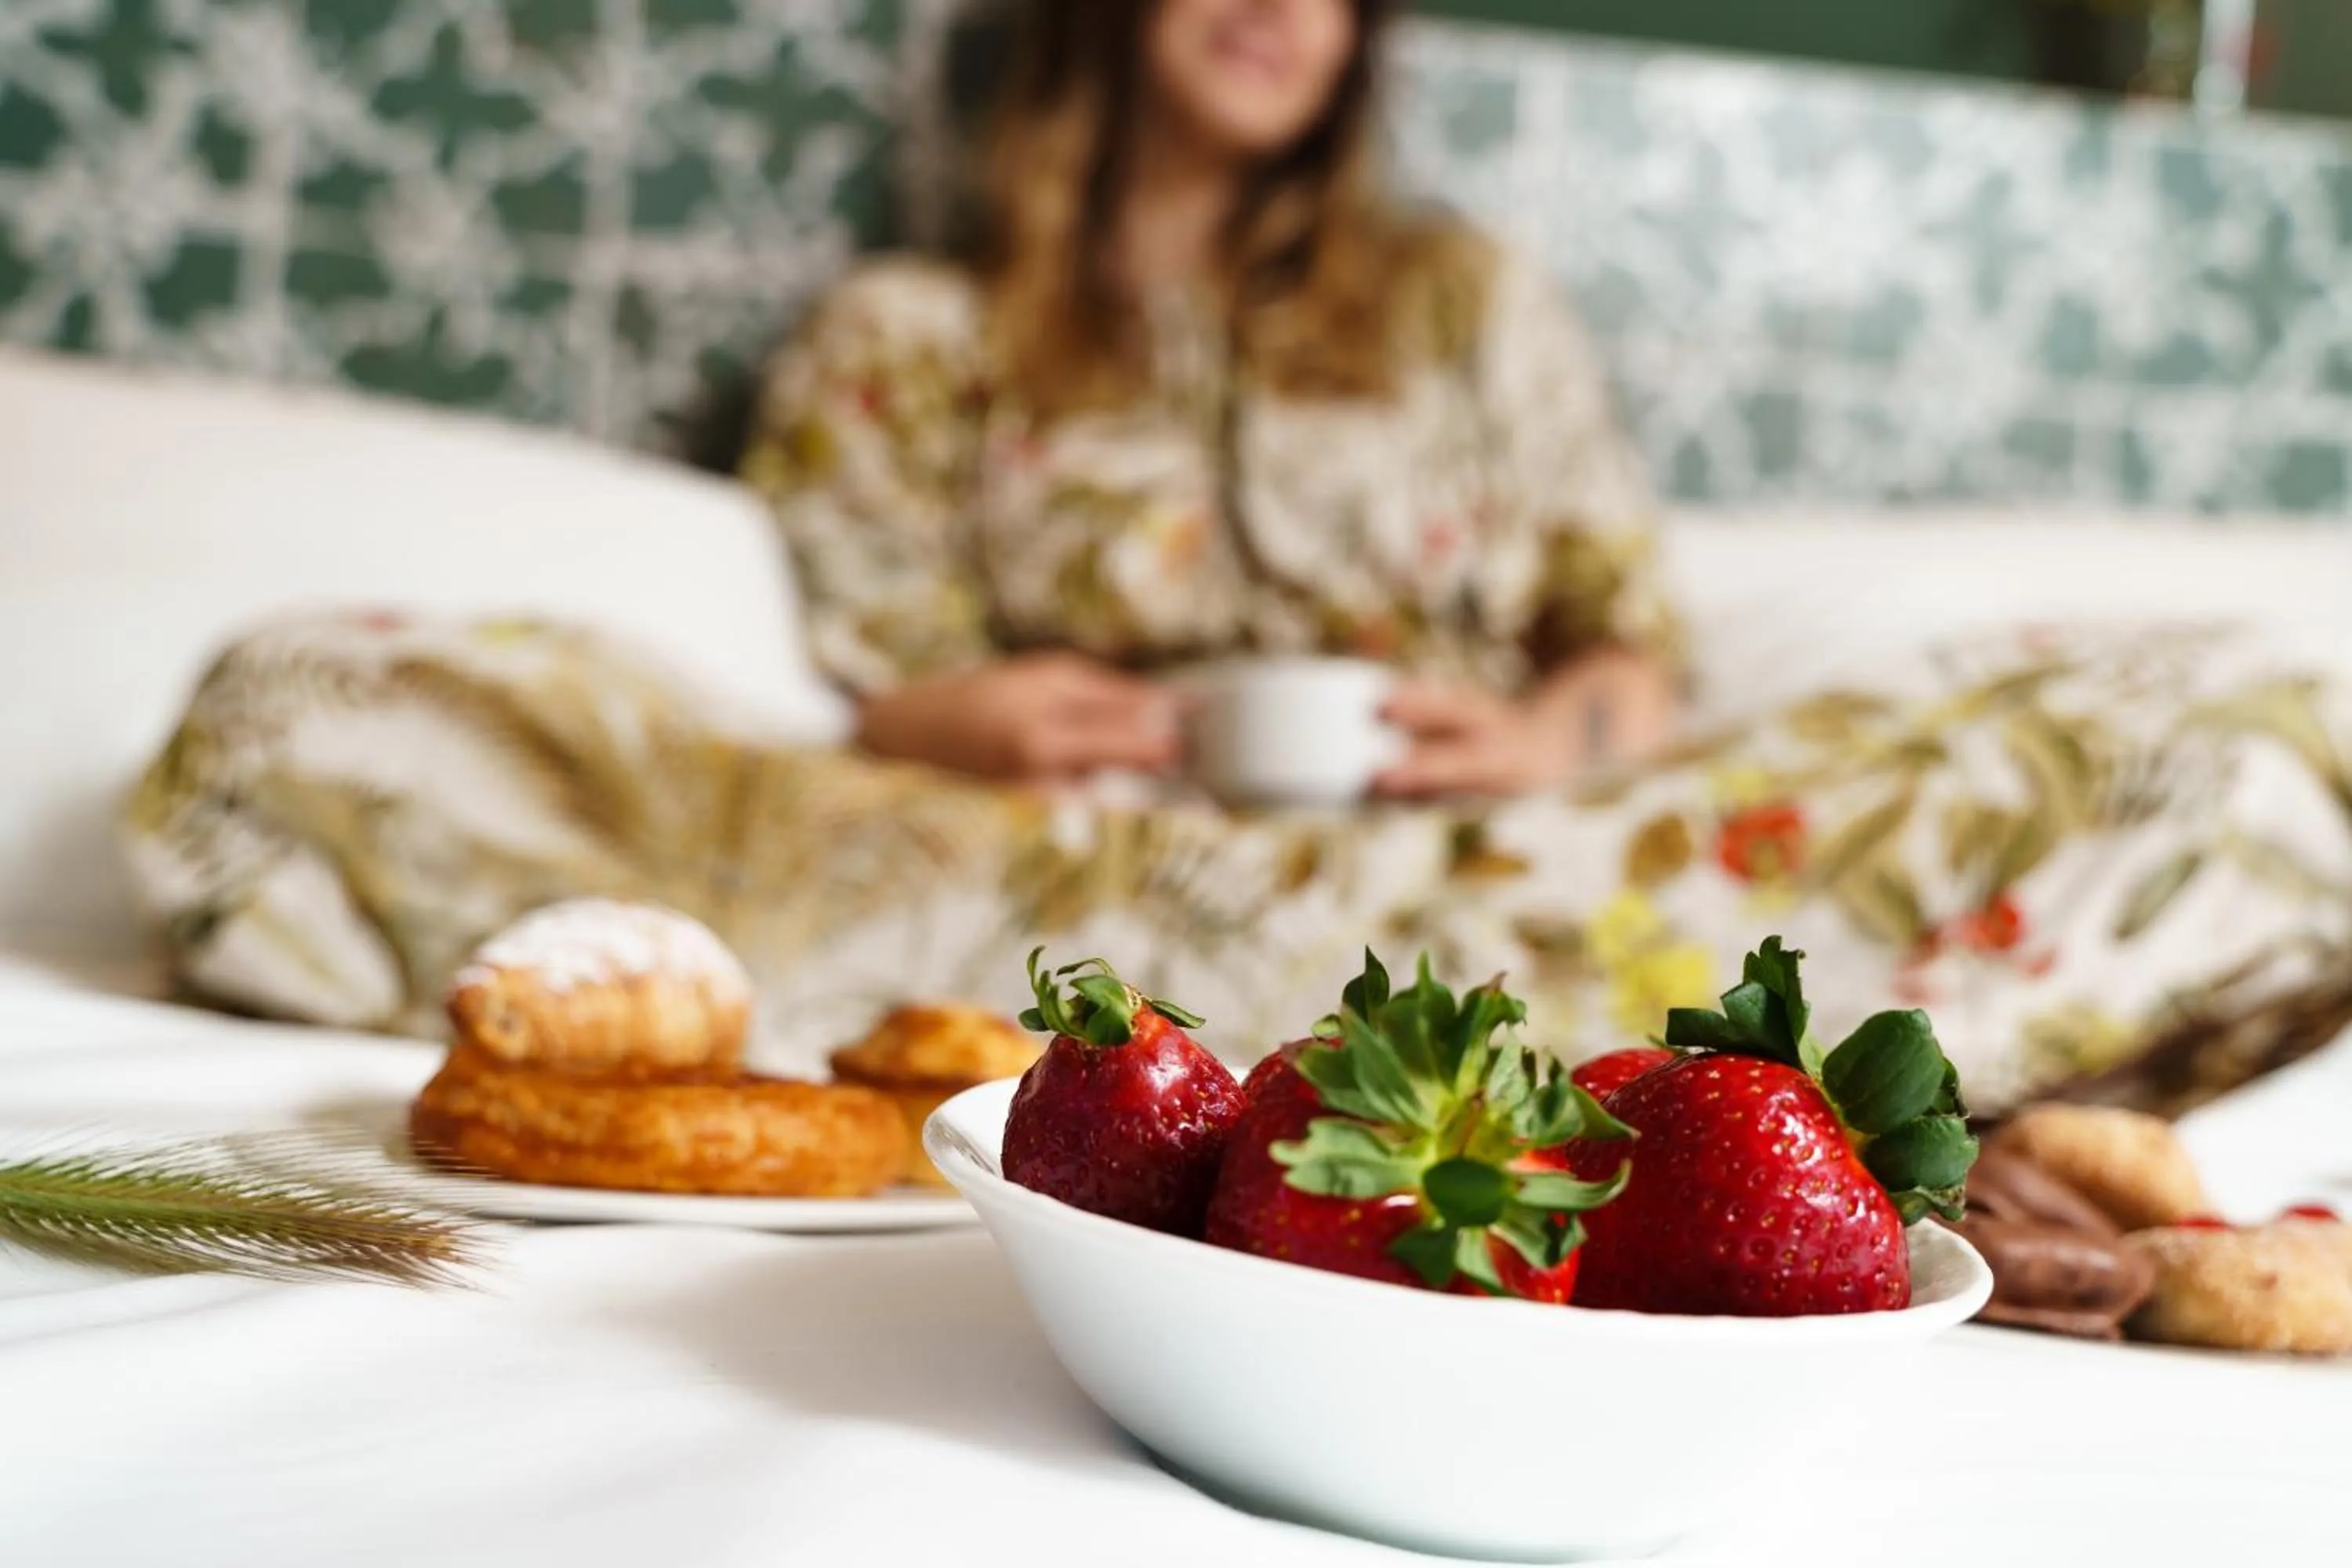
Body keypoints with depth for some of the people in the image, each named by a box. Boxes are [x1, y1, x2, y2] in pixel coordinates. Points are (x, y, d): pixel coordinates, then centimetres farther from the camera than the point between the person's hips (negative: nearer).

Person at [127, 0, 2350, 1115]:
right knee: (305, 722, -23)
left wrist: (1553, 737, -3)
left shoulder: (1476, 301, 26)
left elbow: (1632, 643, 21)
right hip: (1074, 882, -1)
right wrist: (961, 720, -10)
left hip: (1473, 875, 2)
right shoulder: (910, 341, 20)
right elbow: (843, 691, 14)